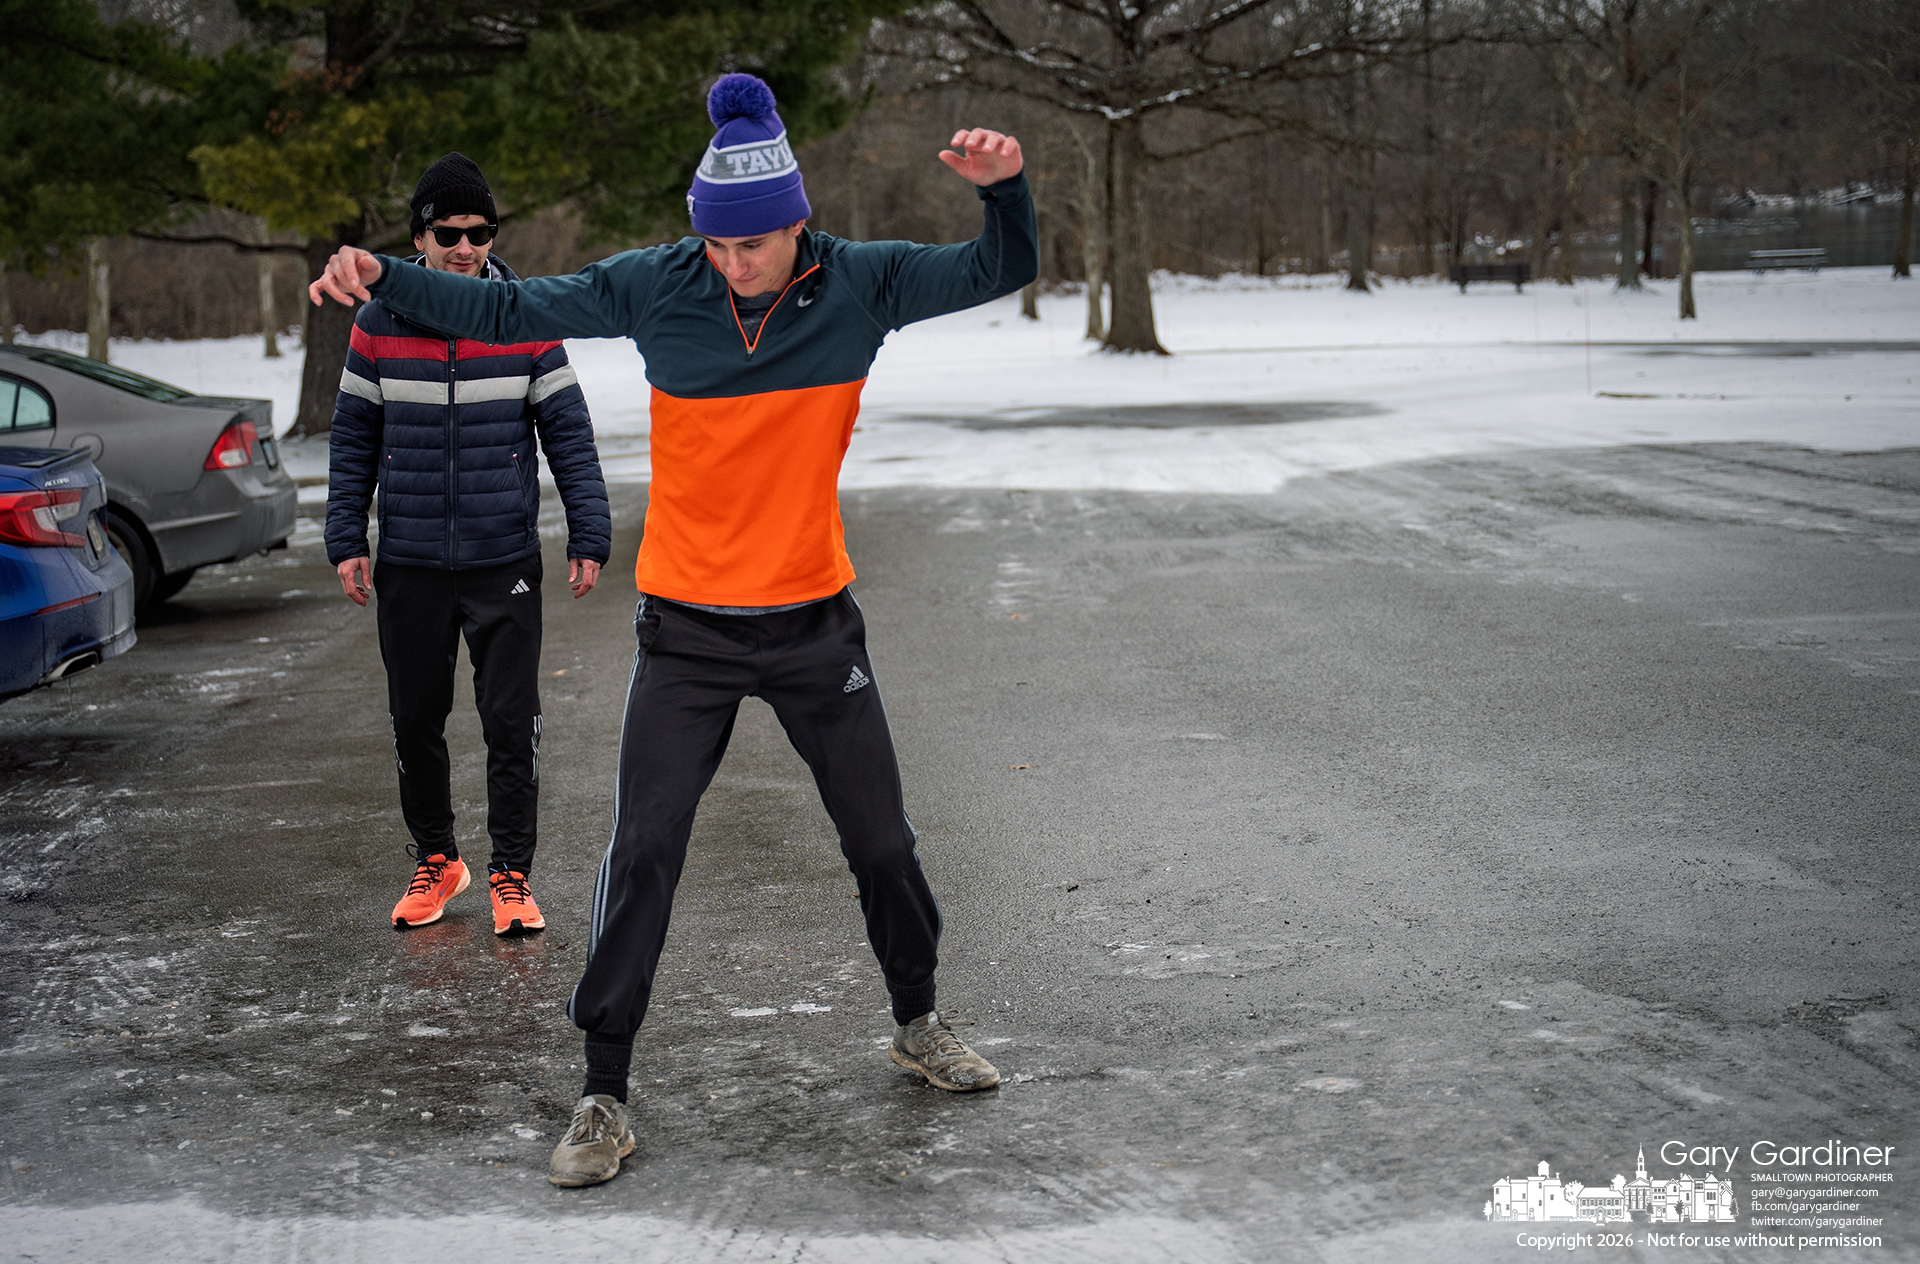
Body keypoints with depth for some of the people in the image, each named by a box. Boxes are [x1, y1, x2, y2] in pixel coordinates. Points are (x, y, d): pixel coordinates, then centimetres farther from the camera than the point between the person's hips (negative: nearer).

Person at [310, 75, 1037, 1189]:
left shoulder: (861, 284, -7)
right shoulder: (655, 286, -8)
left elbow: (1002, 270, -4)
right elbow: (511, 312, 0)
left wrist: (1006, 188, -24)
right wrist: (383, 280, -12)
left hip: (814, 622, 1)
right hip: (688, 628, -1)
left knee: (883, 842, 11)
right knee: (644, 854, -5)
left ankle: (919, 1022, 36)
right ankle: (605, 1095, 6)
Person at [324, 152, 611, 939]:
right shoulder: (379, 324, 0)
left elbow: (568, 431, 1)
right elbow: (353, 438, 7)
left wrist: (589, 534, -4)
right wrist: (345, 540, 2)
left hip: (505, 563, -1)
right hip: (408, 567, 2)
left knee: (512, 724, -2)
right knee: (415, 721, 10)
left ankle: (511, 875, 11)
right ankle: (434, 861, 27)